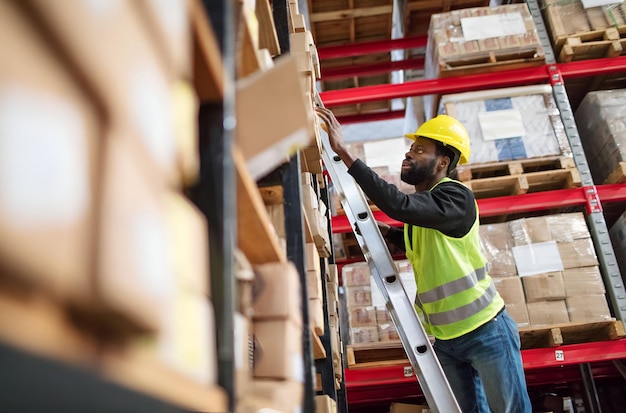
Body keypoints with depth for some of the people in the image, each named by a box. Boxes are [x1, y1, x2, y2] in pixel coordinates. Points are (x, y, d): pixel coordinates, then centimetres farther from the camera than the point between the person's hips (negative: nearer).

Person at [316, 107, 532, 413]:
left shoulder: (455, 196, -20)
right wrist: (385, 231, 4)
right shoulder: (418, 204, 5)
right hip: (444, 338, 8)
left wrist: (343, 151, -37)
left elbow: (398, 204, -37)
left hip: (485, 330, -7)